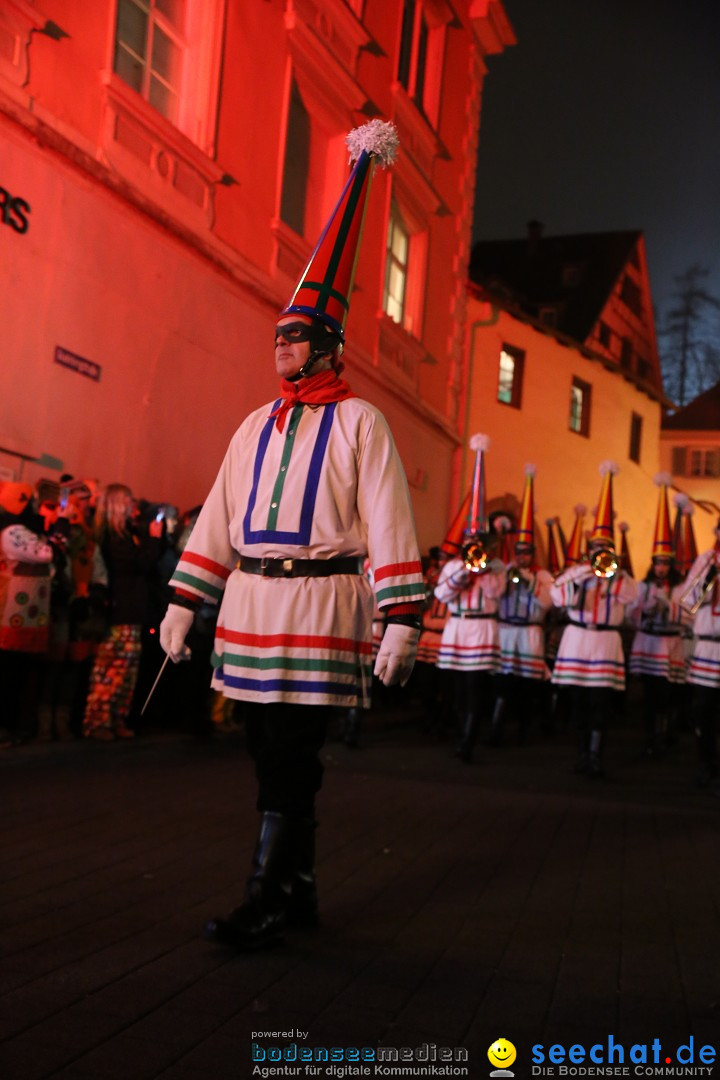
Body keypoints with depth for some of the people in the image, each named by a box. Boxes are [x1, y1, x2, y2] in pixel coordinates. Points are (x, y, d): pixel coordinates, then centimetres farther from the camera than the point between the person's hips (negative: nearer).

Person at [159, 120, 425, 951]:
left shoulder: (358, 422, -1)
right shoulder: (255, 426, 17)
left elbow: (389, 526, -7)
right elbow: (218, 519, 14)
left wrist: (402, 620, -14)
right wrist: (183, 602, 9)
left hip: (319, 606, -6)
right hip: (249, 604, 6)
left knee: (290, 758, -7)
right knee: (273, 755, 10)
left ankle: (267, 903, 0)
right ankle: (299, 889, 21)